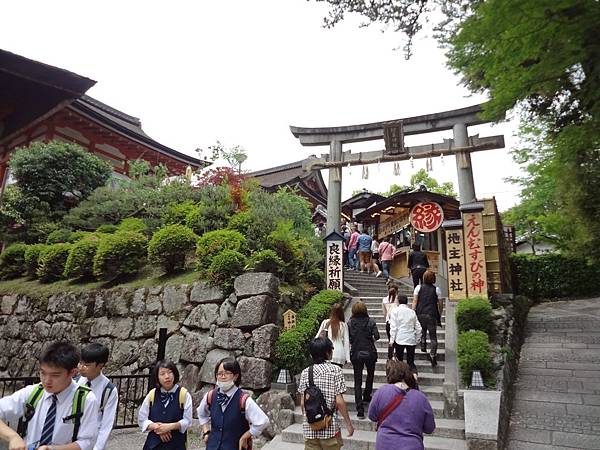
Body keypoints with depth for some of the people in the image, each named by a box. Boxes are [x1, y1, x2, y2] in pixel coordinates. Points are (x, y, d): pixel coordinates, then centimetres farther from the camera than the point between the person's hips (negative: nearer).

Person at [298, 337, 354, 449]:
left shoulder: (305, 372, 0)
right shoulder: (335, 370, -9)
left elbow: (303, 402, 1)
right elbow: (339, 402, -11)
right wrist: (348, 423, -1)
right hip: (330, 427, -3)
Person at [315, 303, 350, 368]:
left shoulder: (325, 323, 1)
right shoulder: (343, 325, 0)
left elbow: (318, 337, 6)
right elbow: (346, 342, 1)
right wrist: (347, 358, 5)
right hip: (339, 355, 0)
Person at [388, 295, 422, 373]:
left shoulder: (395, 311, -1)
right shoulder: (412, 312, 10)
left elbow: (393, 327, -6)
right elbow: (418, 327, 11)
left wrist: (391, 340, -3)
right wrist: (417, 338, 21)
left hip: (399, 340, -3)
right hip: (411, 340, 3)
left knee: (399, 360, 7)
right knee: (411, 361, 7)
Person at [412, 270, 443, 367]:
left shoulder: (419, 287, 3)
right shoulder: (436, 289, 2)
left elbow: (415, 301, -1)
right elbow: (439, 304, 5)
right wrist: (439, 316, 14)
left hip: (420, 314, 1)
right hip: (431, 315, -1)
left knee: (422, 330, 26)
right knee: (433, 336, 3)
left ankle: (423, 345, 16)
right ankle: (433, 354, -6)